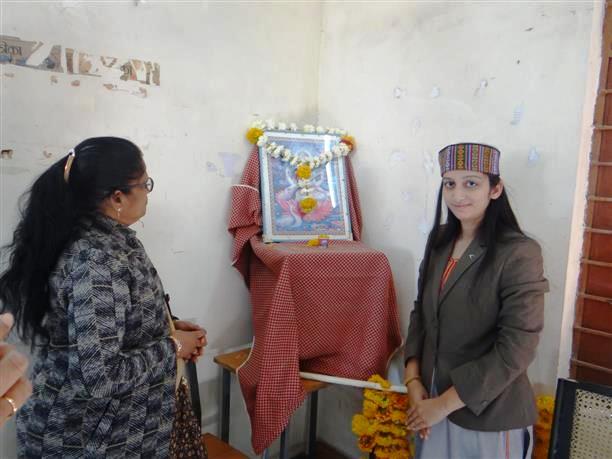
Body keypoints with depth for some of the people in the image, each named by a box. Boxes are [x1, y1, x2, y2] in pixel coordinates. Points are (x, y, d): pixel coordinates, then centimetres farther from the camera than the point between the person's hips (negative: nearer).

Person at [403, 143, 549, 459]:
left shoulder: (519, 253, -18)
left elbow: (516, 349, -20)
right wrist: (413, 379, -5)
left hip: (489, 415, -5)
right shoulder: (440, 240, 1)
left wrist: (445, 403, -16)